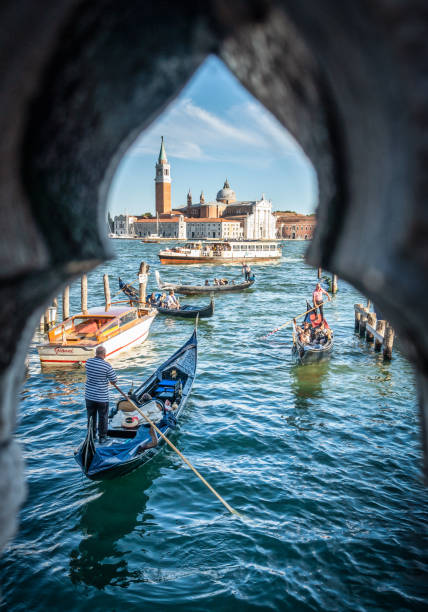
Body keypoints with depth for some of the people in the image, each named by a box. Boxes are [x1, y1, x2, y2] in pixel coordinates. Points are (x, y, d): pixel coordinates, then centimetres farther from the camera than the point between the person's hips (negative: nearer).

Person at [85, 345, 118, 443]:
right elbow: (114, 380, -12)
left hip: (89, 396, 4)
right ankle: (102, 437, 20)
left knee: (91, 417, 18)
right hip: (102, 397, -4)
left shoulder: (88, 362, -4)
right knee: (102, 417, 11)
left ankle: (91, 435, 31)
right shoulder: (106, 365, -19)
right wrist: (112, 382, 13)